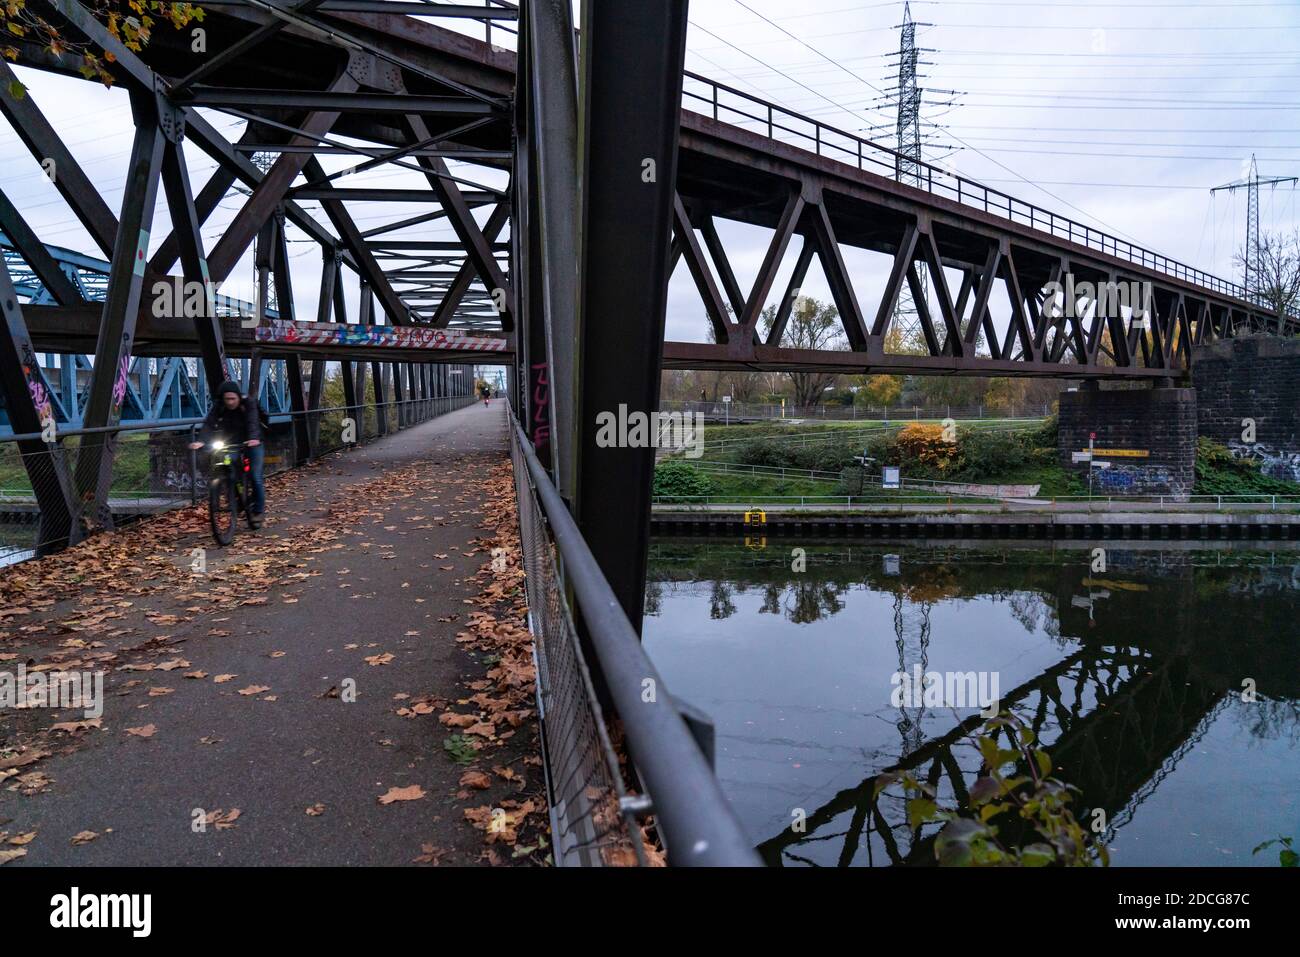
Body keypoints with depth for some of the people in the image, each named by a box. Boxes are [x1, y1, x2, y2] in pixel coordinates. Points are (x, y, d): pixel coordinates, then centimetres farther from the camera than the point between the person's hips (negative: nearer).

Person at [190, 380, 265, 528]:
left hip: (252, 443, -3)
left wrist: (254, 439, -57)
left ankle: (258, 510, 5)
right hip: (231, 444, 3)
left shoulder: (248, 404, -21)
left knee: (255, 477, -9)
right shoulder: (218, 406, -14)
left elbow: (253, 423, -37)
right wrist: (201, 441, -45)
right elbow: (209, 424, -26)